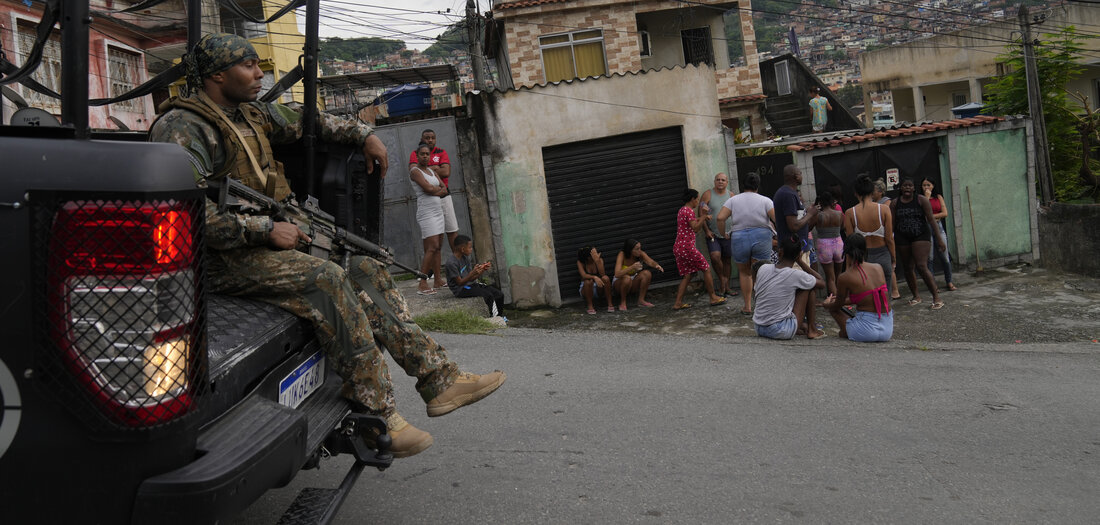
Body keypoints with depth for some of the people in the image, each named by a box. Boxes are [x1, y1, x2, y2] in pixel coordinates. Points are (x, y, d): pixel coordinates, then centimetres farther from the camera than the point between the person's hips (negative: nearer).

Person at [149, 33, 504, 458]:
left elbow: (305, 121, 31)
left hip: (264, 242, 9)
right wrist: (266, 230, -24)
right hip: (222, 259, -9)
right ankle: (376, 416, -25)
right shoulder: (182, 128, -13)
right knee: (327, 280, -29)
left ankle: (438, 378, -5)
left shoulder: (250, 115, 15)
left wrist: (364, 135, 22)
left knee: (364, 270, -2)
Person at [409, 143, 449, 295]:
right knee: (432, 248, -15)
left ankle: (438, 279, 12)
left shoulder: (431, 171, 17)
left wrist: (434, 191, -8)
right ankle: (422, 284, -15)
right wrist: (439, 188, 1)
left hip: (438, 211, 8)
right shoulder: (415, 171, -7)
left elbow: (444, 189, 10)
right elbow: (428, 188, -18)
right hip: (427, 213, -8)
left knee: (438, 247, 7)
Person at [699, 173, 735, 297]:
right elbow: (701, 214, -4)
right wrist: (707, 231, -10)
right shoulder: (707, 194, -2)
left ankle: (726, 288, 16)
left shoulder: (731, 195, 7)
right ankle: (721, 278, 2)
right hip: (712, 234, -3)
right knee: (715, 256, -21)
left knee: (727, 260, 7)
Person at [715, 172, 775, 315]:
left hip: (739, 239, 1)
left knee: (744, 273, 17)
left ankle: (747, 306, 19)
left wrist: (722, 234, 5)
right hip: (762, 237, -1)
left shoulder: (733, 200, 3)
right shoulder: (765, 201, 1)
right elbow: (777, 219, -8)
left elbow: (720, 218, -8)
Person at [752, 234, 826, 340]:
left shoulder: (763, 268, -1)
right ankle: (812, 329, 19)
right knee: (808, 287, 9)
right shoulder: (796, 275, -13)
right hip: (783, 332, -5)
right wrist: (800, 262, 6)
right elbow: (822, 283, 6)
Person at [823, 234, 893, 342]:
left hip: (866, 331, -5)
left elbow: (837, 306, 5)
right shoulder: (878, 268, 3)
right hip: (888, 330, 5)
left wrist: (827, 304, 29)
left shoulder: (844, 278, -11)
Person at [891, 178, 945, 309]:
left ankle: (936, 297, -7)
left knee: (921, 266, -15)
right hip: (902, 239, 3)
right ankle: (916, 296, 27)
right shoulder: (894, 203, 4)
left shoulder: (921, 200, -3)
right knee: (907, 268, 9)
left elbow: (931, 220, -5)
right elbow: (892, 223, 6)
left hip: (921, 236, -3)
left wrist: (939, 239, -7)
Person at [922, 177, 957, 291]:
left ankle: (950, 282, 12)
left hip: (939, 227, 2)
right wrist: (927, 197, -9)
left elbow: (945, 213, 3)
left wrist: (931, 216, -6)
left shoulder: (938, 197, 11)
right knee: (929, 258, -5)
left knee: (945, 257, 1)